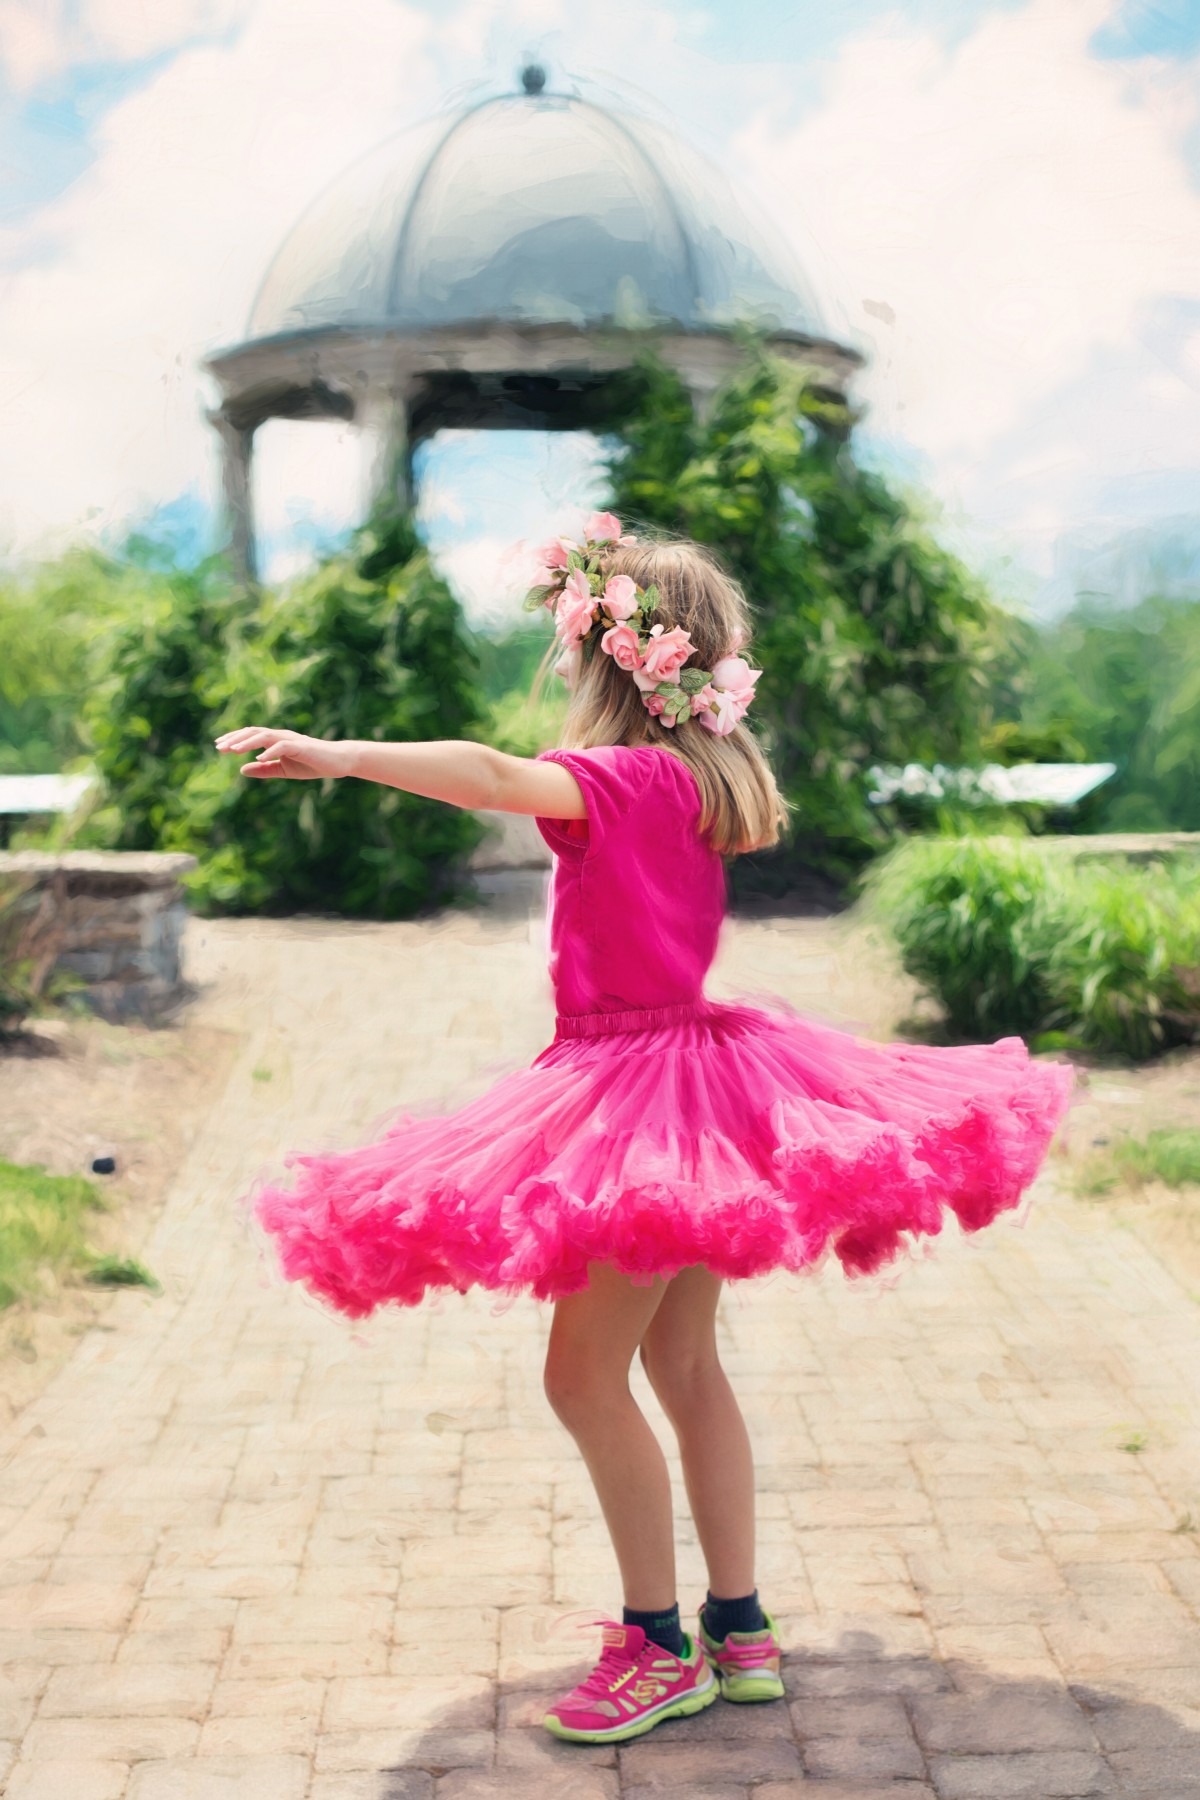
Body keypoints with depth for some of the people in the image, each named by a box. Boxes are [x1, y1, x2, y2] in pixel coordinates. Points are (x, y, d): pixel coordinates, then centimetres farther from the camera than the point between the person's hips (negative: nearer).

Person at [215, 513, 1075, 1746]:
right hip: (697, 1067, 9)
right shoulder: (705, 782, 7)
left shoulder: (621, 779, -17)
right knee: (681, 1360, 16)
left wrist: (336, 754, -42)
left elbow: (490, 775, -36)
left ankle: (662, 1646, 8)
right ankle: (740, 1628, 24)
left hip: (639, 1094, -9)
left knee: (586, 1374, -1)